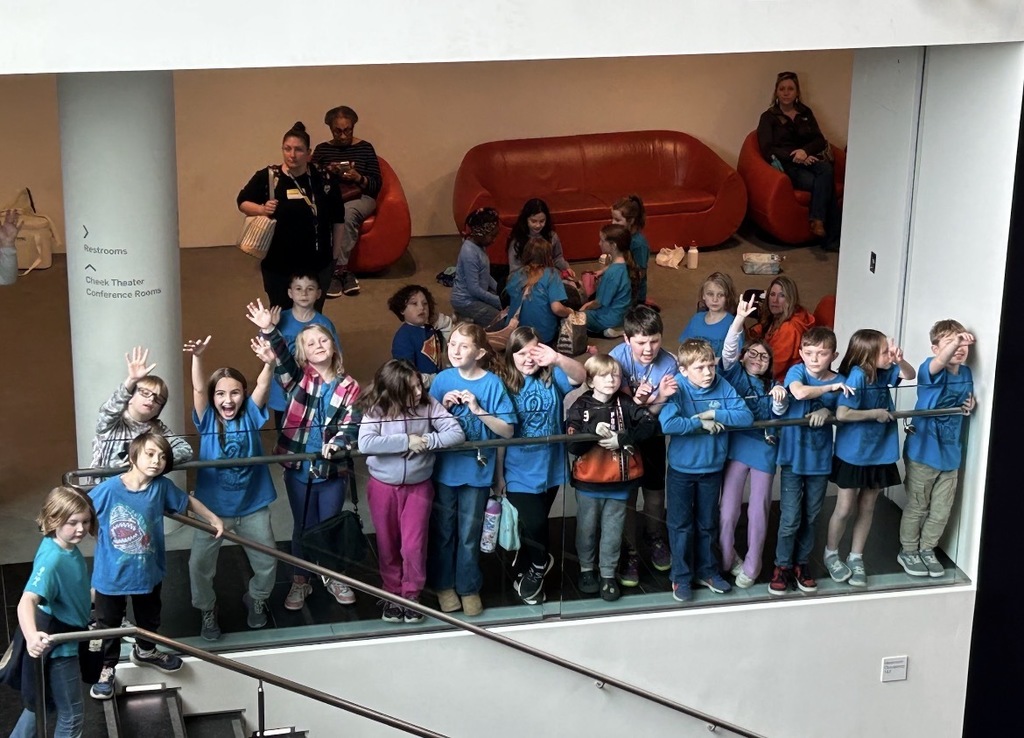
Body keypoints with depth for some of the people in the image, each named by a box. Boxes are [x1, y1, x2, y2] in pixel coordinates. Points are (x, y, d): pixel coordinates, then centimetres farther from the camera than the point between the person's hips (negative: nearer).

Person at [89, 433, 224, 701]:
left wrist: (214, 520, 10)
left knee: (149, 617, 28)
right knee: (108, 624, 14)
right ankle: (106, 669, 35)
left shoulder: (162, 487, -15)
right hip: (111, 573, -4)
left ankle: (145, 651, 56)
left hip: (148, 570, 4)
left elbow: (188, 502, 5)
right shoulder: (109, 489, -25)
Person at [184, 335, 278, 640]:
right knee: (200, 564, 1)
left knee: (266, 562, 11)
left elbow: (263, 385, -21)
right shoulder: (207, 420, -8)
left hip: (252, 505, 1)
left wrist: (269, 360, -40)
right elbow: (198, 389, -24)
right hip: (213, 506, -1)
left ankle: (255, 599, 40)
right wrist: (197, 358, -42)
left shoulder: (250, 416, -6)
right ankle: (207, 610, 28)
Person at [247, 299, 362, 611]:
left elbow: (351, 425, -7)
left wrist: (337, 445, -28)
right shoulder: (299, 378, -3)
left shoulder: (349, 387, -1)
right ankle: (300, 581, 29)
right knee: (303, 526, 12)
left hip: (332, 469, 0)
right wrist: (268, 330, -40)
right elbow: (281, 358, -21)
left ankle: (334, 577, 34)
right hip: (297, 467, 0)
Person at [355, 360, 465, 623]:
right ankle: (392, 593, 31)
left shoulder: (428, 404, -11)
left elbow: (457, 433, -13)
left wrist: (426, 441, -26)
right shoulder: (376, 410, -16)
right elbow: (365, 444, -31)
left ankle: (411, 595, 20)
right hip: (383, 486, 0)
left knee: (413, 545, 1)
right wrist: (407, 441, -28)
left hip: (418, 486, 0)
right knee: (388, 545, 13)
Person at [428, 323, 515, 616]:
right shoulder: (443, 379, -3)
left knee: (469, 534, 8)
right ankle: (444, 585, 29)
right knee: (443, 531, 12)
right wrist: (443, 406, -13)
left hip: (476, 470, -2)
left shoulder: (492, 383, -9)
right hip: (444, 468, 2)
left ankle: (469, 588, 25)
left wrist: (478, 410, -21)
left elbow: (508, 430, -10)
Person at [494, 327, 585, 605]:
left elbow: (580, 376, -24)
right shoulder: (505, 384, -10)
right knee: (533, 524, -9)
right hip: (520, 472, -3)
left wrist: (558, 359, -43)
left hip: (550, 468, 3)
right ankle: (539, 565, 21)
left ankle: (525, 571, 39)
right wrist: (499, 474, -5)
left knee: (538, 523, 16)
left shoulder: (552, 377, -4)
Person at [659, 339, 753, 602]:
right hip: (681, 469, -3)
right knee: (681, 525, 9)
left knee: (707, 524, 19)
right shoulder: (677, 389, -20)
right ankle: (681, 577, 22)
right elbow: (667, 423, -35)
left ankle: (706, 571, 35)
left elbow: (746, 416, -13)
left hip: (712, 468, 3)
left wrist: (714, 414, -23)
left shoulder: (722, 386, -9)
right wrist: (701, 423, -25)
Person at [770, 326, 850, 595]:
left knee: (810, 517, 13)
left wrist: (827, 412, -14)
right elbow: (799, 392, -31)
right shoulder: (797, 371, -10)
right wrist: (830, 388, -22)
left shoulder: (840, 382, -1)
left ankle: (802, 563, 29)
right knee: (790, 517, -3)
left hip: (820, 458, 3)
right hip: (793, 456, -3)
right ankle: (782, 566, 13)